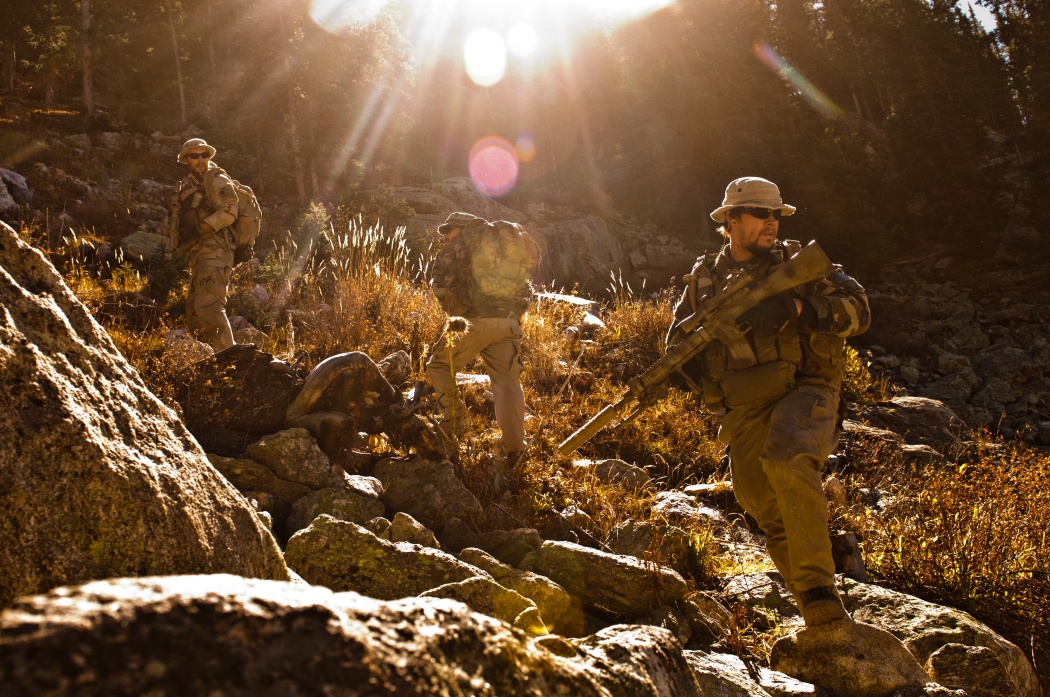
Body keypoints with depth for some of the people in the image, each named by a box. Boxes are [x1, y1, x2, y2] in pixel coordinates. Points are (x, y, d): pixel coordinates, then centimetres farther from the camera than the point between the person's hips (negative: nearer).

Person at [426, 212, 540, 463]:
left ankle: (454, 424, 7)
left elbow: (441, 276, -4)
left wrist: (452, 307, 7)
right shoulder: (515, 240, 19)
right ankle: (514, 448, 7)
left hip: (475, 320, -5)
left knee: (439, 367, 13)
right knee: (508, 382, 9)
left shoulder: (470, 237, 1)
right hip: (510, 322, 5)